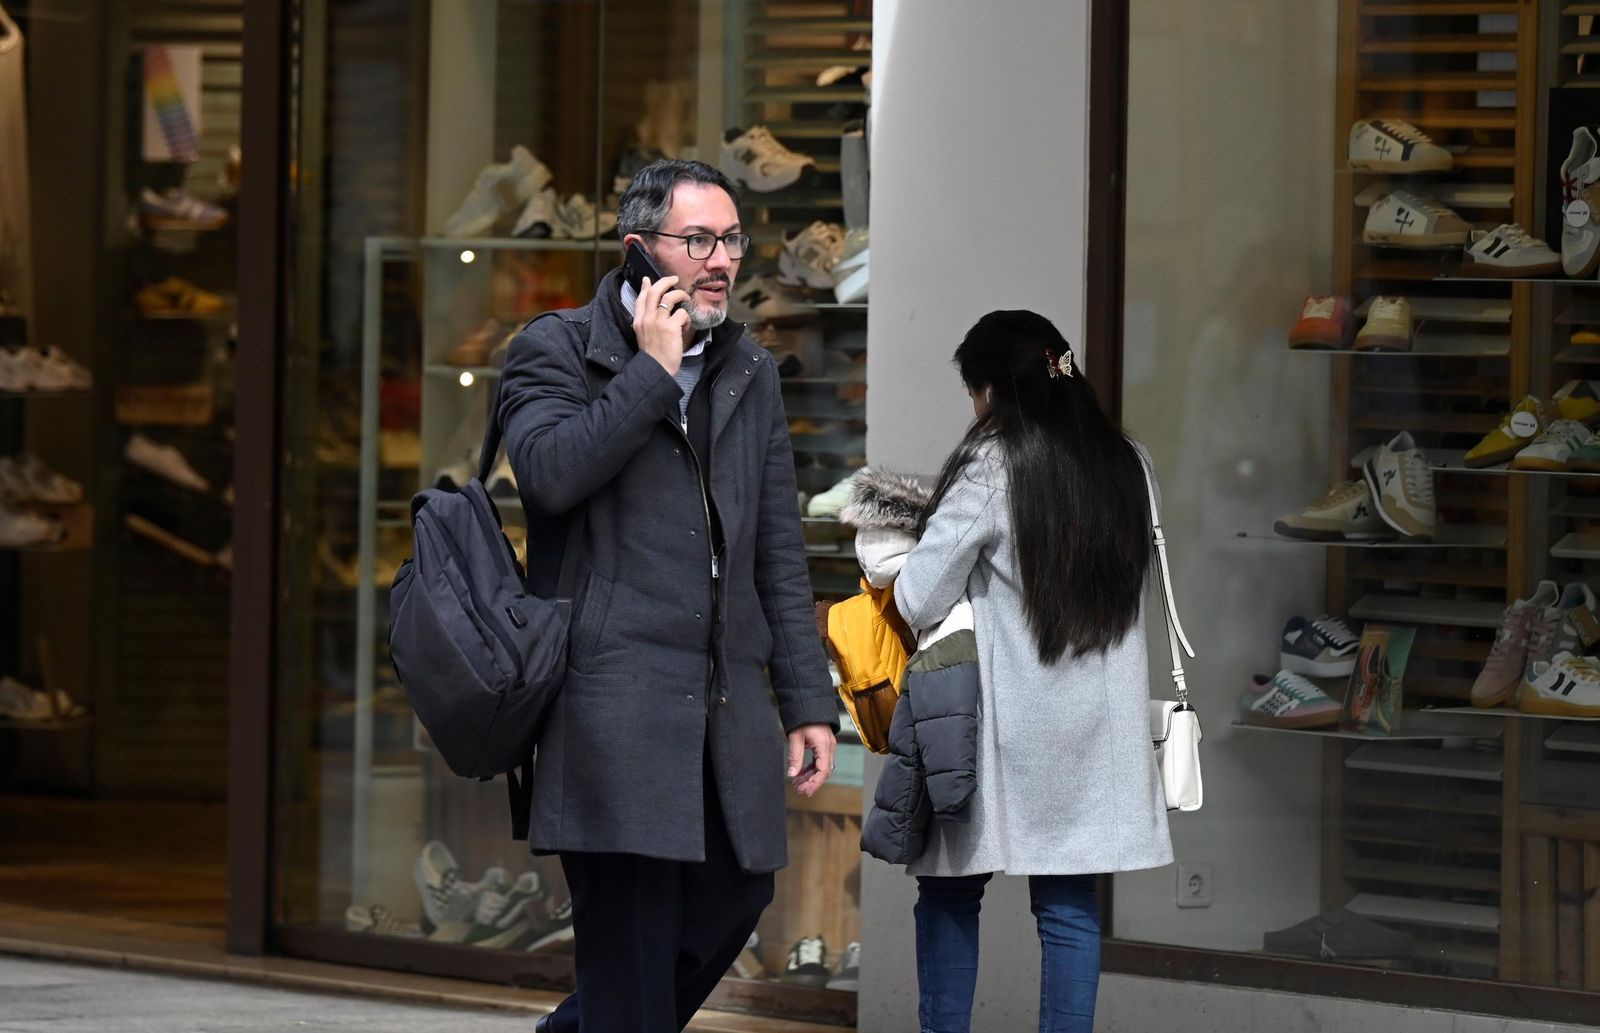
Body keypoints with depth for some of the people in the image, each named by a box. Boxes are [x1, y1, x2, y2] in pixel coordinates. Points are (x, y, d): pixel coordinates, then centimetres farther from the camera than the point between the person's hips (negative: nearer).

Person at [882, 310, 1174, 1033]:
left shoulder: (990, 468, -11)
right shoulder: (1128, 466, 5)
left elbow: (919, 602, -10)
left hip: (1007, 726, -4)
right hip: (1097, 728, 5)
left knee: (950, 894, 8)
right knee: (1070, 905, 6)